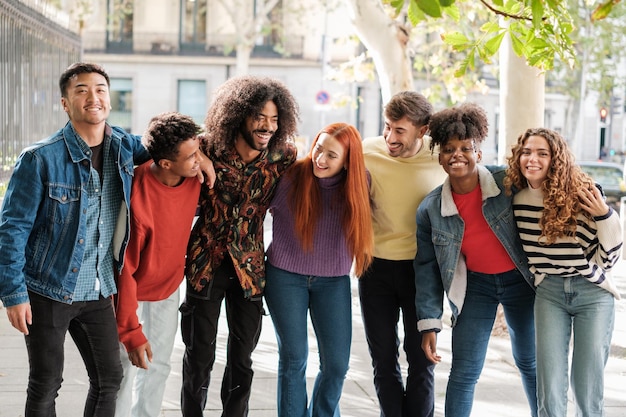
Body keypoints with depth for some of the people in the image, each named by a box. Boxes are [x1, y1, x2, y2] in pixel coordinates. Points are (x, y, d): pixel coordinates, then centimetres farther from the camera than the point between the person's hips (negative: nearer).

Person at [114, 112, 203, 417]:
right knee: (127, 367, -3)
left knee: (159, 366, 15)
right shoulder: (137, 199, -35)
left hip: (168, 288, 6)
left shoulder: (194, 175, -17)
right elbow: (123, 269, -27)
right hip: (131, 290, -6)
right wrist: (132, 332, -25)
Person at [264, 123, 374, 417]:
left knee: (336, 364, 2)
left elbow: (362, 227, 9)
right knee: (293, 358, 3)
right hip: (286, 276, -2)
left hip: (333, 281, 2)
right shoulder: (291, 177, -15)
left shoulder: (357, 185, -7)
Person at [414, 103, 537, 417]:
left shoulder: (507, 182, -17)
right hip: (475, 285, 1)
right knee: (464, 372, -2)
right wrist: (429, 323, -5)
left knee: (530, 362, 14)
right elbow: (427, 268, -2)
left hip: (520, 281, -1)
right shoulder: (430, 209, -10)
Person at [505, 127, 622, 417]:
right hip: (548, 292, 3)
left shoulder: (582, 193, -12)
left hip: (593, 293, -2)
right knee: (550, 392, -2)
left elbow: (609, 258, -9)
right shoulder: (517, 198, -1)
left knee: (588, 390, 3)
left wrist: (605, 215, -20)